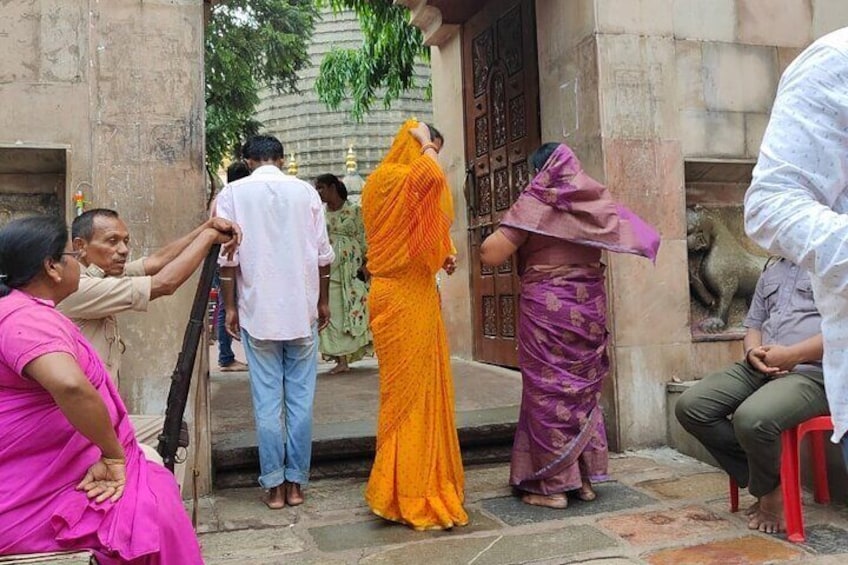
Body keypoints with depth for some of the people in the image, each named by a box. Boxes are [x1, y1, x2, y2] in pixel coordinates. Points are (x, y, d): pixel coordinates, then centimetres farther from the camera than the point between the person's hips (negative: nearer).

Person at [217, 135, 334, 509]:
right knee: (301, 399, 7)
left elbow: (227, 256, -4)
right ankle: (295, 482, 14)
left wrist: (230, 307, 4)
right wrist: (323, 301, 13)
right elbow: (323, 255, 3)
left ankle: (274, 485, 11)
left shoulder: (232, 193, 1)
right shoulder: (305, 192, 3)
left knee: (267, 401, 5)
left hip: (258, 312, -1)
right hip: (302, 310, 1)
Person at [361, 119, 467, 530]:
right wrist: (423, 142, -10)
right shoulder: (388, 180, -9)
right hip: (399, 300, -10)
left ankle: (427, 480, 24)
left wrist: (445, 256, 10)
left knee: (425, 387, 12)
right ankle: (409, 495, 4)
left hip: (419, 296, 10)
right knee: (407, 390, -5)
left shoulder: (415, 190, 20)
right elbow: (433, 175, -30)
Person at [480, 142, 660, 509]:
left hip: (546, 308, -5)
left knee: (548, 390, 3)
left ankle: (553, 484, 9)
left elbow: (491, 254, -12)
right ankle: (585, 477, 22)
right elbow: (643, 237, 16)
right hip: (589, 306, 5)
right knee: (583, 388, 15)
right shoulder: (596, 201, 8)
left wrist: (500, 234, 8)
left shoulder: (535, 202, -7)